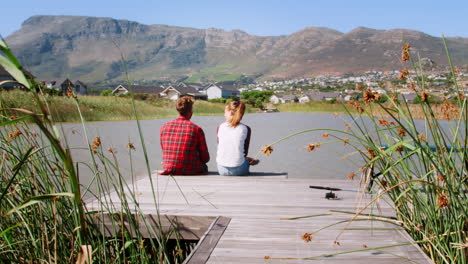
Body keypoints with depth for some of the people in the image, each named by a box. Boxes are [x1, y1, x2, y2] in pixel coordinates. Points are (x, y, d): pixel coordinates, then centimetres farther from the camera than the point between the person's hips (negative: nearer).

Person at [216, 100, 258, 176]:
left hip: (222, 169, 1)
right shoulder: (245, 129, -6)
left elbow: (219, 148, 5)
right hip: (239, 169, -1)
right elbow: (245, 152, 0)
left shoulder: (220, 127, -2)